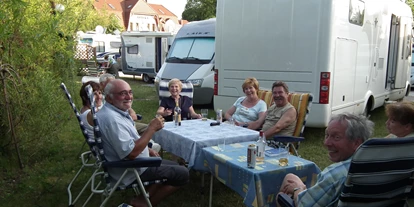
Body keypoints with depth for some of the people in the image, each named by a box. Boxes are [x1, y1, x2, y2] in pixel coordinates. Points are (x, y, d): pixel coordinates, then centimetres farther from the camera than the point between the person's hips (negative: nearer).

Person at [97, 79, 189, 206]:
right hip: (131, 171, -10)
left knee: (175, 167, 19)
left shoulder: (115, 111, 6)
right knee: (182, 174, -6)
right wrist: (152, 128, -26)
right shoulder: (112, 119, -28)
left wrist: (147, 150, 12)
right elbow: (131, 153, -32)